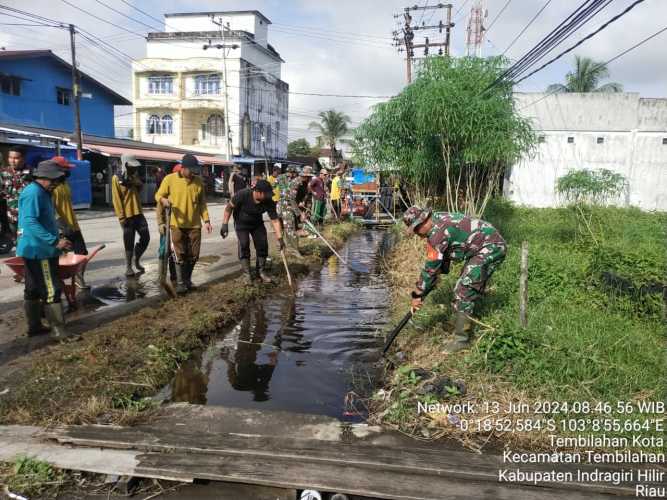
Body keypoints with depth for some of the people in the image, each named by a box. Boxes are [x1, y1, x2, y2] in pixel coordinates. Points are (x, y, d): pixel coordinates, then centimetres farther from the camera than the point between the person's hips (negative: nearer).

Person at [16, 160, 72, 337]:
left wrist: (56, 240, 21)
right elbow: (30, 223, -27)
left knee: (33, 289, 15)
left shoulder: (42, 192, 14)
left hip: (34, 249, 10)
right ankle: (59, 330, 0)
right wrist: (55, 241, -30)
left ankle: (35, 326, 25)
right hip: (39, 250, -10)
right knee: (51, 290, -6)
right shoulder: (33, 193, -18)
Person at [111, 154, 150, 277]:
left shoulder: (134, 176, 11)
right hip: (127, 215, -6)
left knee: (145, 238, 3)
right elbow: (116, 199, -10)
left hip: (138, 213, 6)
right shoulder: (117, 178, -7)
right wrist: (121, 216, -15)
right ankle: (128, 267, 12)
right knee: (129, 242, 0)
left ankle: (136, 260, 23)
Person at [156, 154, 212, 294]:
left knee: (193, 255, 7)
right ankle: (180, 283, 8)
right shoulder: (170, 179, -5)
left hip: (194, 225, 3)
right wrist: (163, 200, -21)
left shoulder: (199, 182, 3)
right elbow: (158, 195, 3)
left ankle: (187, 280, 26)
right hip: (177, 224, -3)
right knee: (180, 255, -3)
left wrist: (206, 220, 0)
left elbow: (202, 203, 9)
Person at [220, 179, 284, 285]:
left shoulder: (269, 202, -24)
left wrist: (280, 238, -24)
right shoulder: (243, 194, -32)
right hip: (241, 224, -3)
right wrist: (225, 224, -23)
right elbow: (229, 207, -19)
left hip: (257, 224, 3)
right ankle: (247, 274, 0)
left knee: (262, 244, -3)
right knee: (244, 245, -11)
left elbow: (275, 220, -20)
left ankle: (261, 271, 14)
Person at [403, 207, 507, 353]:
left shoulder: (437, 232, -24)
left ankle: (461, 339, -6)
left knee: (464, 291, -11)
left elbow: (430, 267, -20)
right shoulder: (438, 221, 6)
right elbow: (443, 254, 19)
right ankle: (462, 323, 36)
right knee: (468, 288, 21)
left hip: (491, 248, -11)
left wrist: (417, 295, -12)